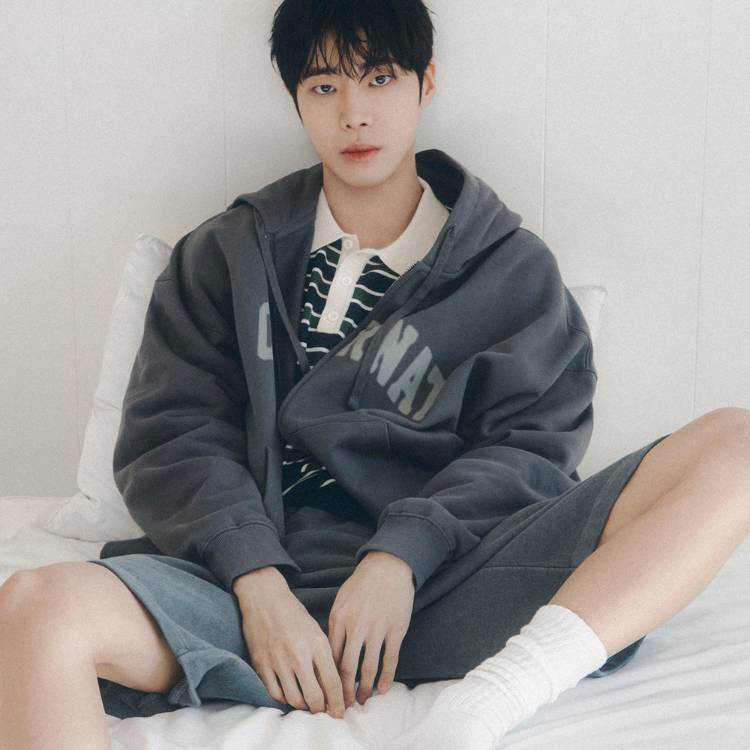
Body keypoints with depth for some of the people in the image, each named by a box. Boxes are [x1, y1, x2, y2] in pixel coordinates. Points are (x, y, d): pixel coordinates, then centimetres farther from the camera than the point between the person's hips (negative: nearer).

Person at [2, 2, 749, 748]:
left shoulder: (512, 267, 18)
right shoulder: (226, 256, 20)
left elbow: (530, 446, 6)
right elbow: (169, 435, 8)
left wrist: (404, 555, -13)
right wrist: (260, 586, -11)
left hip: (437, 577, 1)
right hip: (261, 573, 0)